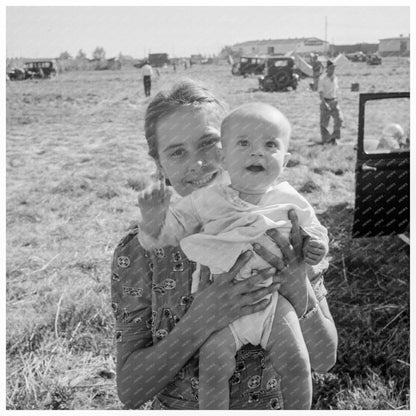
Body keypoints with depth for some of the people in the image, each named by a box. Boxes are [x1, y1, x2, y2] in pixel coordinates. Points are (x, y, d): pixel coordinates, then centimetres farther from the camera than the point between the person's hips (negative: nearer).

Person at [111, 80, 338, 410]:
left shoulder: (284, 230, -10)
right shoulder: (137, 252, -12)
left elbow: (323, 360, -9)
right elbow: (130, 390, -13)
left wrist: (299, 290, -27)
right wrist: (201, 321, -27)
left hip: (278, 404, 0)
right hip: (179, 407, 1)